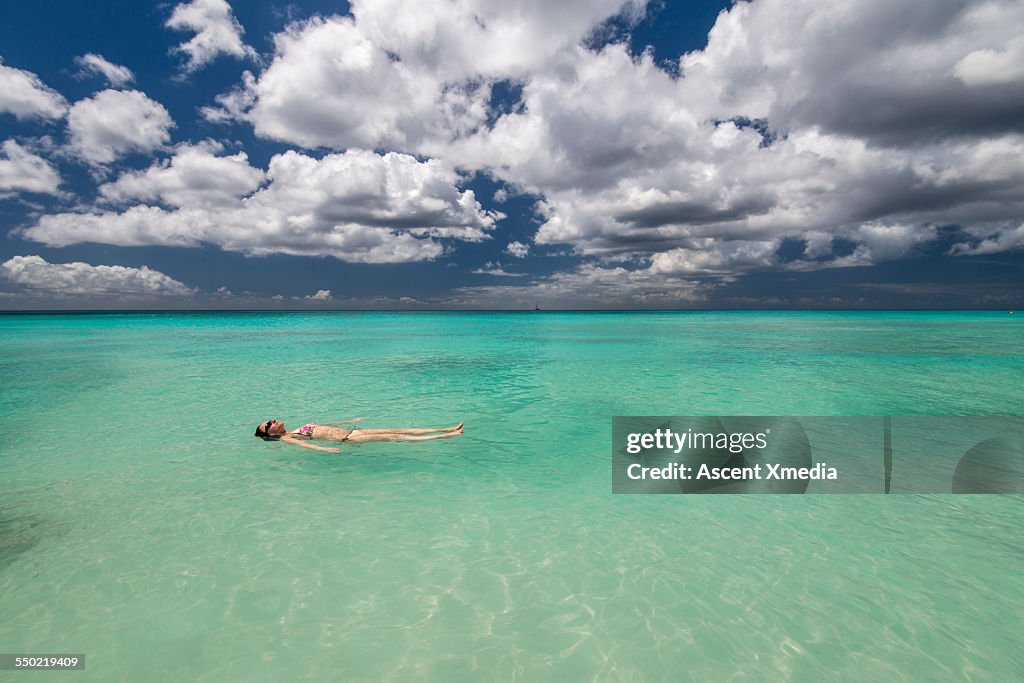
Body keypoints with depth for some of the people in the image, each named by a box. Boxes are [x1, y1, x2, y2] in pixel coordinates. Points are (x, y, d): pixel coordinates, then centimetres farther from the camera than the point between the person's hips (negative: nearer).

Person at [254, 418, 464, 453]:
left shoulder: (295, 430, 24)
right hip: (346, 439, -8)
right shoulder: (287, 438, 1)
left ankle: (448, 429, -8)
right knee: (393, 437, -17)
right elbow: (305, 444, -18)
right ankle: (446, 436, -23)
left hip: (348, 432, 8)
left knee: (397, 430, -5)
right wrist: (326, 449, -36)